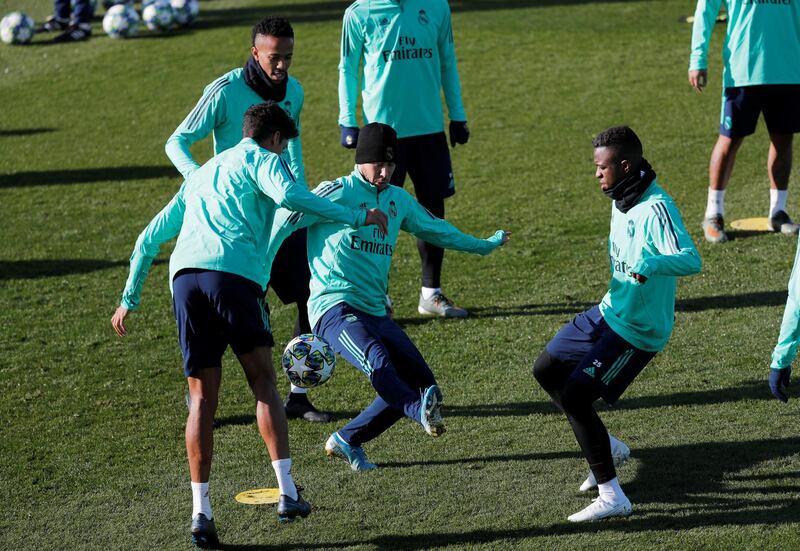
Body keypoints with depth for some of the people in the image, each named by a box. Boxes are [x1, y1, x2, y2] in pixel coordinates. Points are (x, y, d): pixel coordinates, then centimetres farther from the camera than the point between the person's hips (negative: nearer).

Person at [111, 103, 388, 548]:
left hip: (185, 276, 5)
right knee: (264, 381, 5)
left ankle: (201, 511, 2)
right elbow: (288, 195, -9)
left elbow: (150, 238, 33)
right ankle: (288, 492, -3)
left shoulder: (200, 174, 35)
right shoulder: (259, 158, 15)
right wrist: (357, 217, -3)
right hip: (234, 273, -5)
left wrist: (130, 299, 36)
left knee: (203, 397, 8)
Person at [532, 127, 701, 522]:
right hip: (609, 312, 10)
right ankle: (610, 449, 28)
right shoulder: (622, 201, 5)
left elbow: (690, 260, -39)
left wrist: (649, 265, -56)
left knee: (574, 396, -14)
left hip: (636, 332, -10)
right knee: (546, 370, 16)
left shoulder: (656, 208, -25)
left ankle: (611, 497, -5)